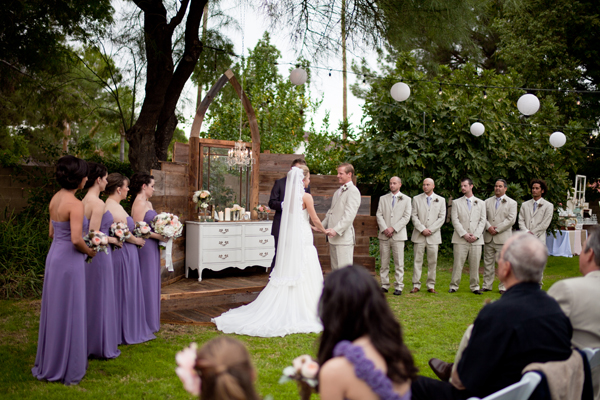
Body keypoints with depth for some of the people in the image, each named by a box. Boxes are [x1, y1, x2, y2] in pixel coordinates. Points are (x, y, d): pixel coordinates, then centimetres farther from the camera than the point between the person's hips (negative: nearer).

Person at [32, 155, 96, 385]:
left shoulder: (55, 199, 7)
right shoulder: (75, 204, -19)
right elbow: (76, 239, -25)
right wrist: (90, 252, -6)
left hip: (54, 256, 9)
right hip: (69, 260, -9)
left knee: (54, 311, 18)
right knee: (69, 313, 3)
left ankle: (49, 364, 31)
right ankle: (67, 368, 15)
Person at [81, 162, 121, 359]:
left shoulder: (85, 201, 8)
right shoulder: (98, 203, -18)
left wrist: (108, 237, 12)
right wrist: (112, 240, -7)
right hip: (99, 255, -9)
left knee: (89, 299, 16)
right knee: (100, 299, 2)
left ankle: (88, 343, 28)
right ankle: (101, 346, 13)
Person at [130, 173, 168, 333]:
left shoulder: (148, 203, 15)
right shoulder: (139, 204, -15)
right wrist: (158, 236, -18)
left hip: (151, 248, 10)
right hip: (144, 246, -10)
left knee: (152, 283, 14)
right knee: (145, 283, -2)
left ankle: (151, 320, 23)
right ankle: (145, 323, 7)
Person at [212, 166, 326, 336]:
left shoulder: (289, 195, 10)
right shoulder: (306, 197, -11)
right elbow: (315, 219, -4)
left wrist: (313, 227, 31)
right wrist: (324, 230, 15)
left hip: (288, 238, 7)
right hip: (302, 239, -7)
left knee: (284, 275, 10)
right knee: (303, 277, 0)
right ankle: (303, 312, 5)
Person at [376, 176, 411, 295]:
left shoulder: (406, 199, 8)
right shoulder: (383, 198, 14)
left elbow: (406, 217, -1)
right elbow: (379, 215, 6)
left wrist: (393, 228, -10)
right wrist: (384, 229, -9)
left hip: (398, 235, -2)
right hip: (384, 235, 2)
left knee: (399, 263, -2)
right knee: (384, 262, 4)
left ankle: (399, 287, 3)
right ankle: (384, 285, 11)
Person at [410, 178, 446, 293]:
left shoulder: (441, 200, 9)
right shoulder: (416, 199, 9)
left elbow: (442, 217, 3)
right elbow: (414, 216, 3)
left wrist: (431, 230, -8)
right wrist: (422, 229, -9)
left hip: (434, 235, 0)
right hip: (419, 235, 0)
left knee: (432, 262, 2)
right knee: (417, 260, 0)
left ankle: (431, 286, 10)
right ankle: (416, 285, 5)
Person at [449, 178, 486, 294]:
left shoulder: (480, 203, 13)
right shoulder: (456, 202, 10)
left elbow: (482, 221, 6)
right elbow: (455, 220, 1)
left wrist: (476, 235, -7)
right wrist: (464, 234, -10)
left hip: (476, 240, 1)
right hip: (460, 239, -1)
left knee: (475, 264, 3)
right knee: (458, 263, -3)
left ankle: (474, 287, 13)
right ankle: (454, 286, 5)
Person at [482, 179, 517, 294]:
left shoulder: (512, 203, 4)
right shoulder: (487, 201, 15)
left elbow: (511, 220, -7)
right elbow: (483, 217, 9)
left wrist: (497, 229, -12)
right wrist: (488, 227, -11)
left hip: (503, 238, -3)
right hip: (488, 237, 3)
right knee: (488, 263, 7)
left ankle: (503, 287, 6)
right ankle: (487, 285, 14)